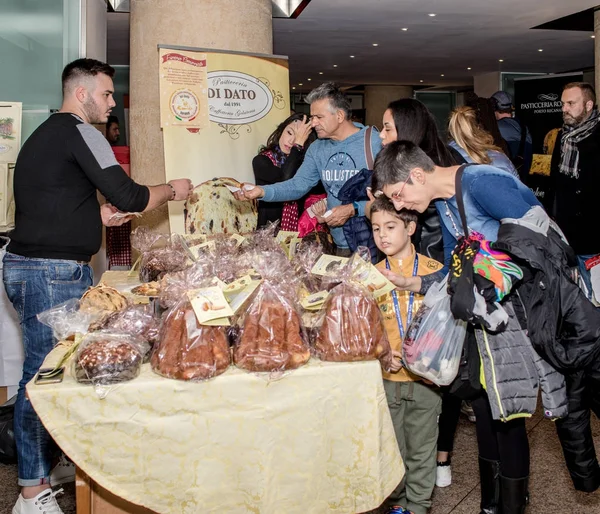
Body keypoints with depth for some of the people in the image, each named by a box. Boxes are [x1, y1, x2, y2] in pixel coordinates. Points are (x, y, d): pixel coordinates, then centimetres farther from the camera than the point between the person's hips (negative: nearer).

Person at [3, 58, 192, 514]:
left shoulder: (43, 135, 21)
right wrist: (172, 189, 2)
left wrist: (97, 215, 18)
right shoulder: (78, 133, -10)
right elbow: (131, 197, -15)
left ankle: (44, 473, 23)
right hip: (53, 272, -10)